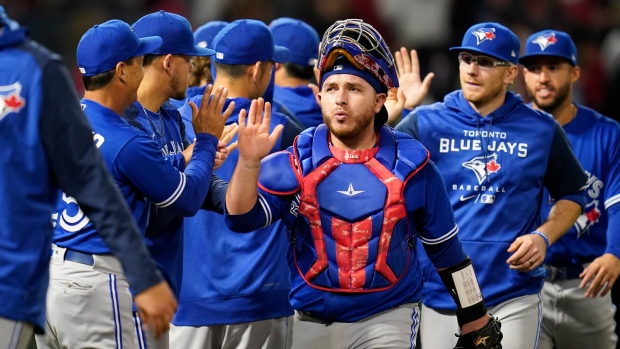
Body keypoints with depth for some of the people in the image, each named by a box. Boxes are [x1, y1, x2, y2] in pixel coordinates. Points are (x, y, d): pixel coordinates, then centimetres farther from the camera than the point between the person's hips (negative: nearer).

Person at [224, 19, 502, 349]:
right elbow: (241, 219, -14)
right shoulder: (297, 161, -3)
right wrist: (249, 162, -31)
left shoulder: (410, 164, -3)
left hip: (386, 321, -1)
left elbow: (446, 248, 6)